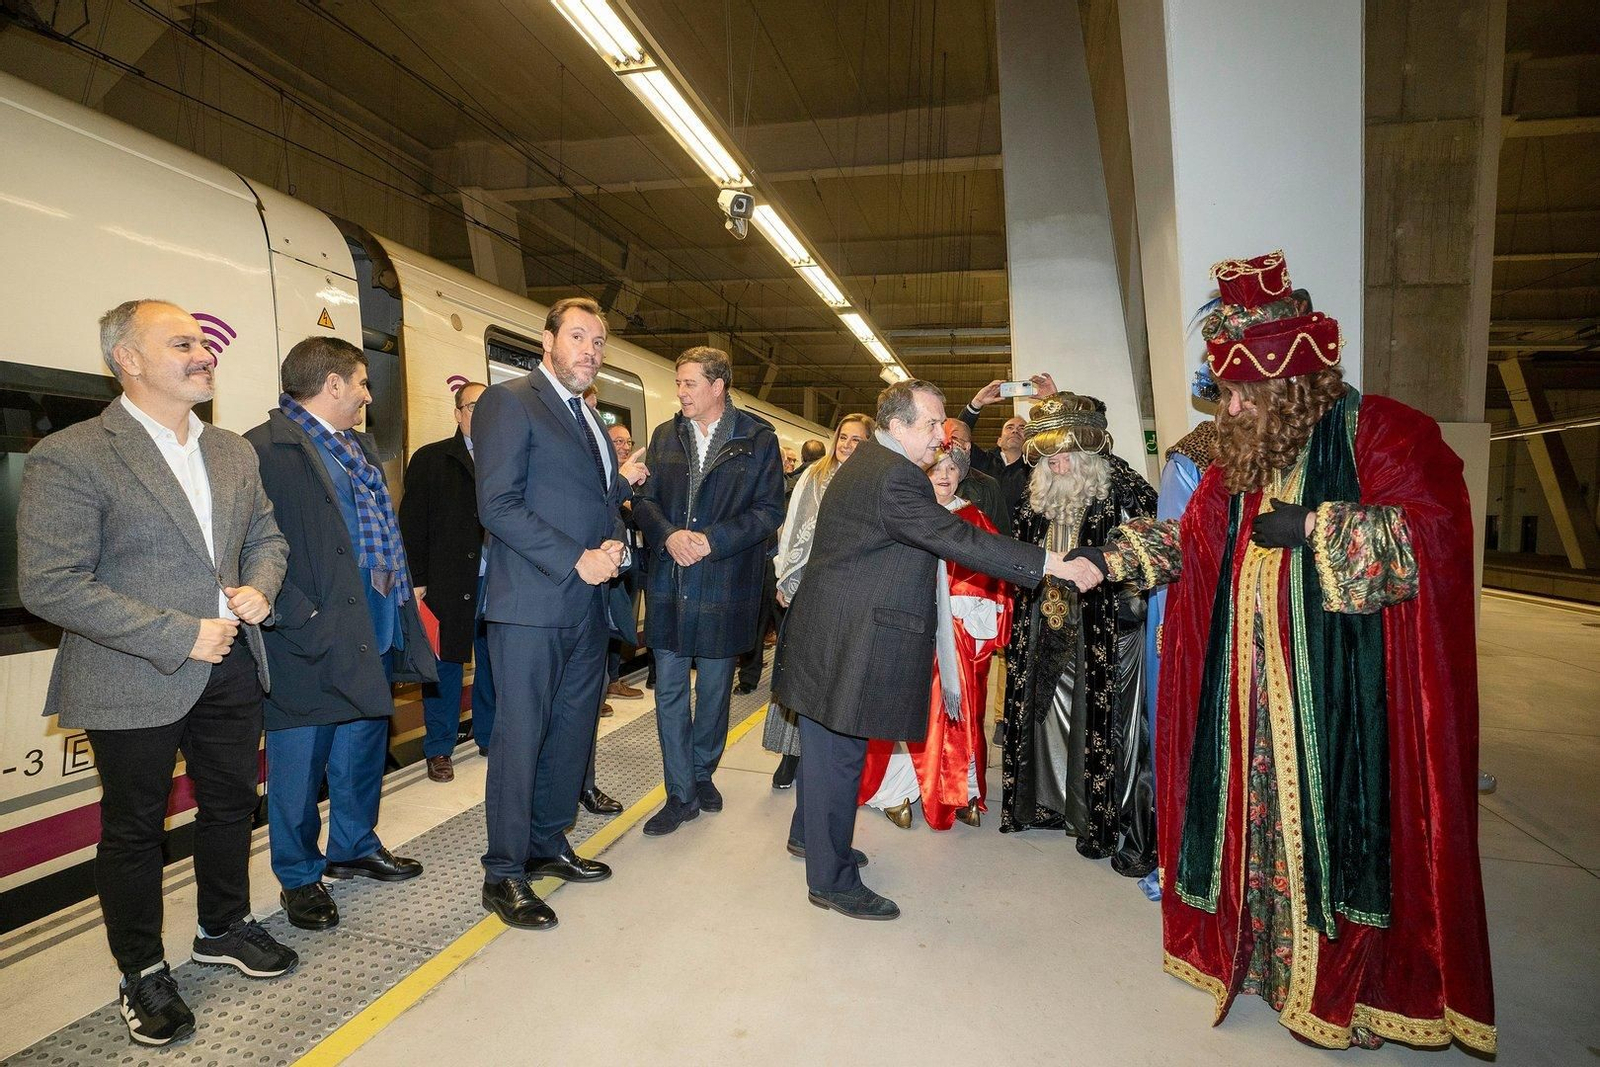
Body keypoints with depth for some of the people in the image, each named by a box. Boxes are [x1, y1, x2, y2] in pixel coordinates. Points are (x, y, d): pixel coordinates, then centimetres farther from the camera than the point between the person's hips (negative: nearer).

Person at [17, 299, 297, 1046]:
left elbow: (266, 536, 15)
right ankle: (142, 973, 33)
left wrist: (260, 588, -7)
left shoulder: (233, 451, 6)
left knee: (231, 803, 19)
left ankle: (224, 929, 42)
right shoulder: (69, 457, -14)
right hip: (133, 683, -6)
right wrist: (181, 637, -21)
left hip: (231, 668, 6)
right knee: (135, 828, 12)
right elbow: (50, 586, -18)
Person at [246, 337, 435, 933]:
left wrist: (402, 603, 14)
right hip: (315, 642, -8)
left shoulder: (360, 446, 15)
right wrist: (301, 621, -20)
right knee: (301, 765, 8)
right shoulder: (266, 448, -13)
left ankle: (355, 849, 40)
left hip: (376, 636, 9)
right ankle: (299, 878, 27)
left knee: (364, 754, 21)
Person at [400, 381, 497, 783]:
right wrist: (417, 581, -6)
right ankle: (439, 749, 18)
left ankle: (491, 734, 28)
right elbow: (413, 523, -1)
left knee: (493, 663, 12)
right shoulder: (429, 459, 3)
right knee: (446, 665, 5)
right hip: (448, 583, -3)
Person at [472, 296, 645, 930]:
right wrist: (575, 561, -18)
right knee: (520, 736, 0)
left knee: (574, 730, 15)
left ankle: (548, 844, 31)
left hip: (587, 604, 8)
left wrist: (614, 545, 1)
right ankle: (504, 875, 15)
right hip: (532, 602, -8)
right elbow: (497, 504, -16)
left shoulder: (590, 419, 19)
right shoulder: (510, 401, -7)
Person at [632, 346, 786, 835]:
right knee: (669, 691, 5)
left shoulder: (758, 439, -4)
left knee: (714, 689, 13)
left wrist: (712, 540, -17)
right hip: (668, 583, 3)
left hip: (725, 584, -3)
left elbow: (770, 510, -8)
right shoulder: (665, 436, 8)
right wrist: (669, 535, -14)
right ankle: (681, 794, 17)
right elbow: (645, 499, 7)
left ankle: (702, 773, 35)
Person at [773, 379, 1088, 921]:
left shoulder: (867, 461, 12)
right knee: (839, 753, 2)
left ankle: (809, 833, 43)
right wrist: (1052, 563, -27)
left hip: (830, 630, 11)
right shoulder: (892, 476, -22)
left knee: (825, 743, 24)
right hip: (846, 639, -11)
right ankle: (832, 879, 17)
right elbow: (957, 539, -28)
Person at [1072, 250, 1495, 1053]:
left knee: (1334, 820, 2)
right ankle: (1261, 955, 29)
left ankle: (1354, 984, 21)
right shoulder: (1241, 455, 11)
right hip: (1250, 690, 6)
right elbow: (1189, 538, 13)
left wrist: (1313, 526, -18)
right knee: (1257, 813, 11)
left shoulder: (1378, 431, -7)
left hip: (1339, 686, -5)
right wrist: (1108, 560, 2)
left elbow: (1436, 528, -16)